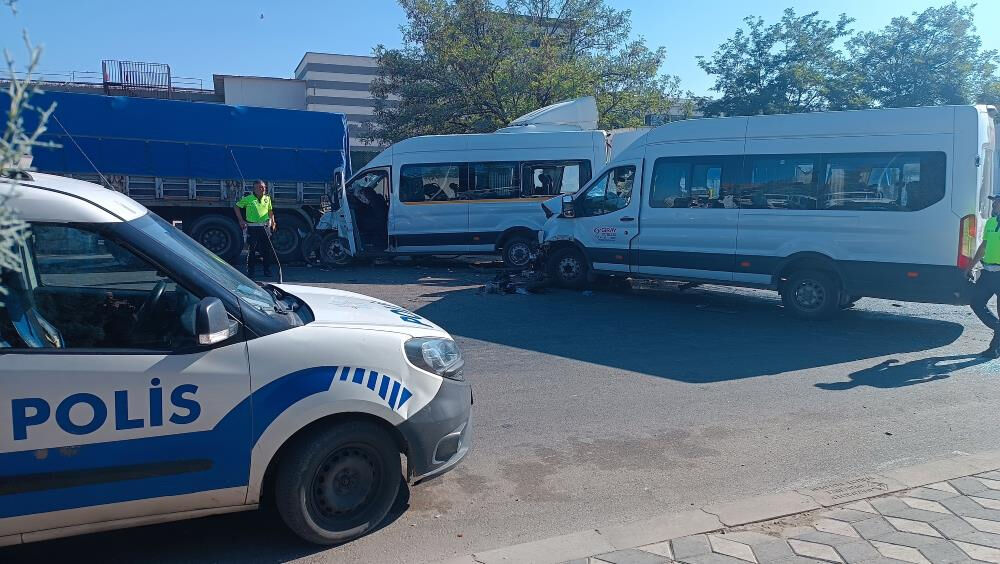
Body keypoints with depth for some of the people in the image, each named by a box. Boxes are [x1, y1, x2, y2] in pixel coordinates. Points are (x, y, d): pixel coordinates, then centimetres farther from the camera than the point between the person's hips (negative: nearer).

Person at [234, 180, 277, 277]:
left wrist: (273, 222, 11)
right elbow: (236, 207, 7)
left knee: (267, 250, 4)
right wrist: (241, 220, 2)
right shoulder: (248, 199, -3)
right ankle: (250, 271, 10)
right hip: (252, 228, -3)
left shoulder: (267, 198, 8)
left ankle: (267, 270, 13)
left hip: (265, 227, 3)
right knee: (251, 250, 2)